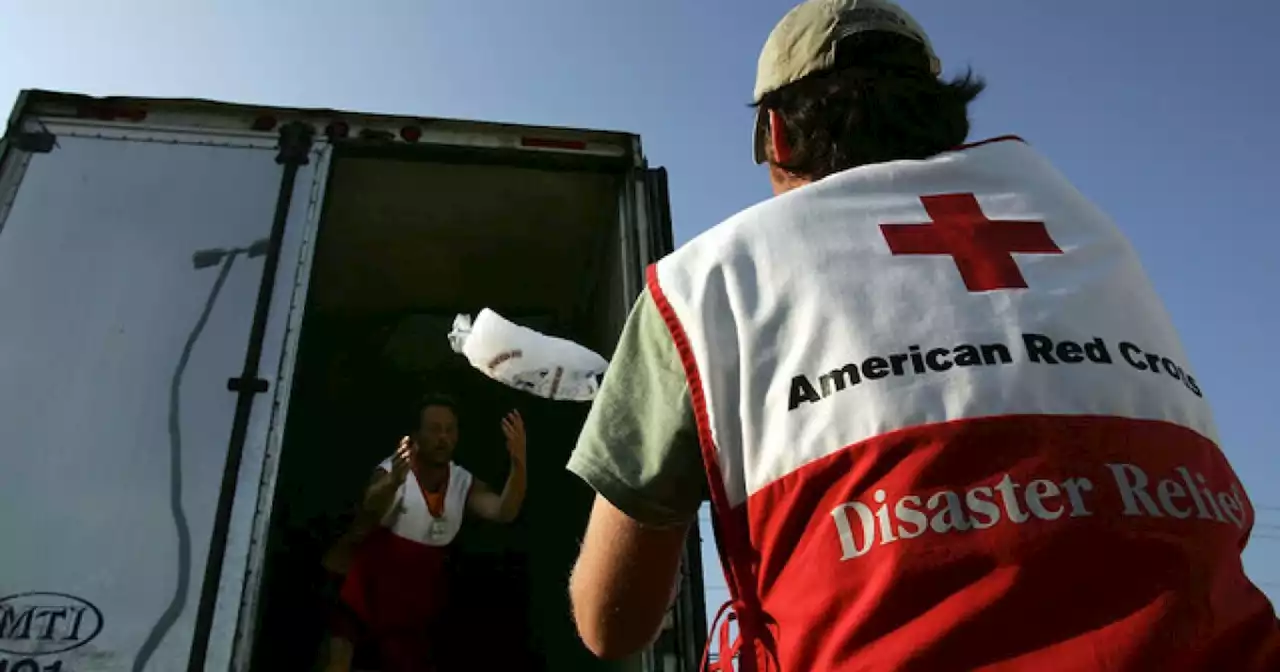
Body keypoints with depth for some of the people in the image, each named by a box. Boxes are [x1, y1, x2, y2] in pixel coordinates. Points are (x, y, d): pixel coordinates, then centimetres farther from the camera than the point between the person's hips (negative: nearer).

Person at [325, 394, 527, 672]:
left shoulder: (465, 483, -4)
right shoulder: (391, 471, -18)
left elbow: (504, 512, -21)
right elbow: (370, 511, -38)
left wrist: (518, 463, -39)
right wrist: (394, 482, -62)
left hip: (418, 601, 4)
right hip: (369, 585, -4)